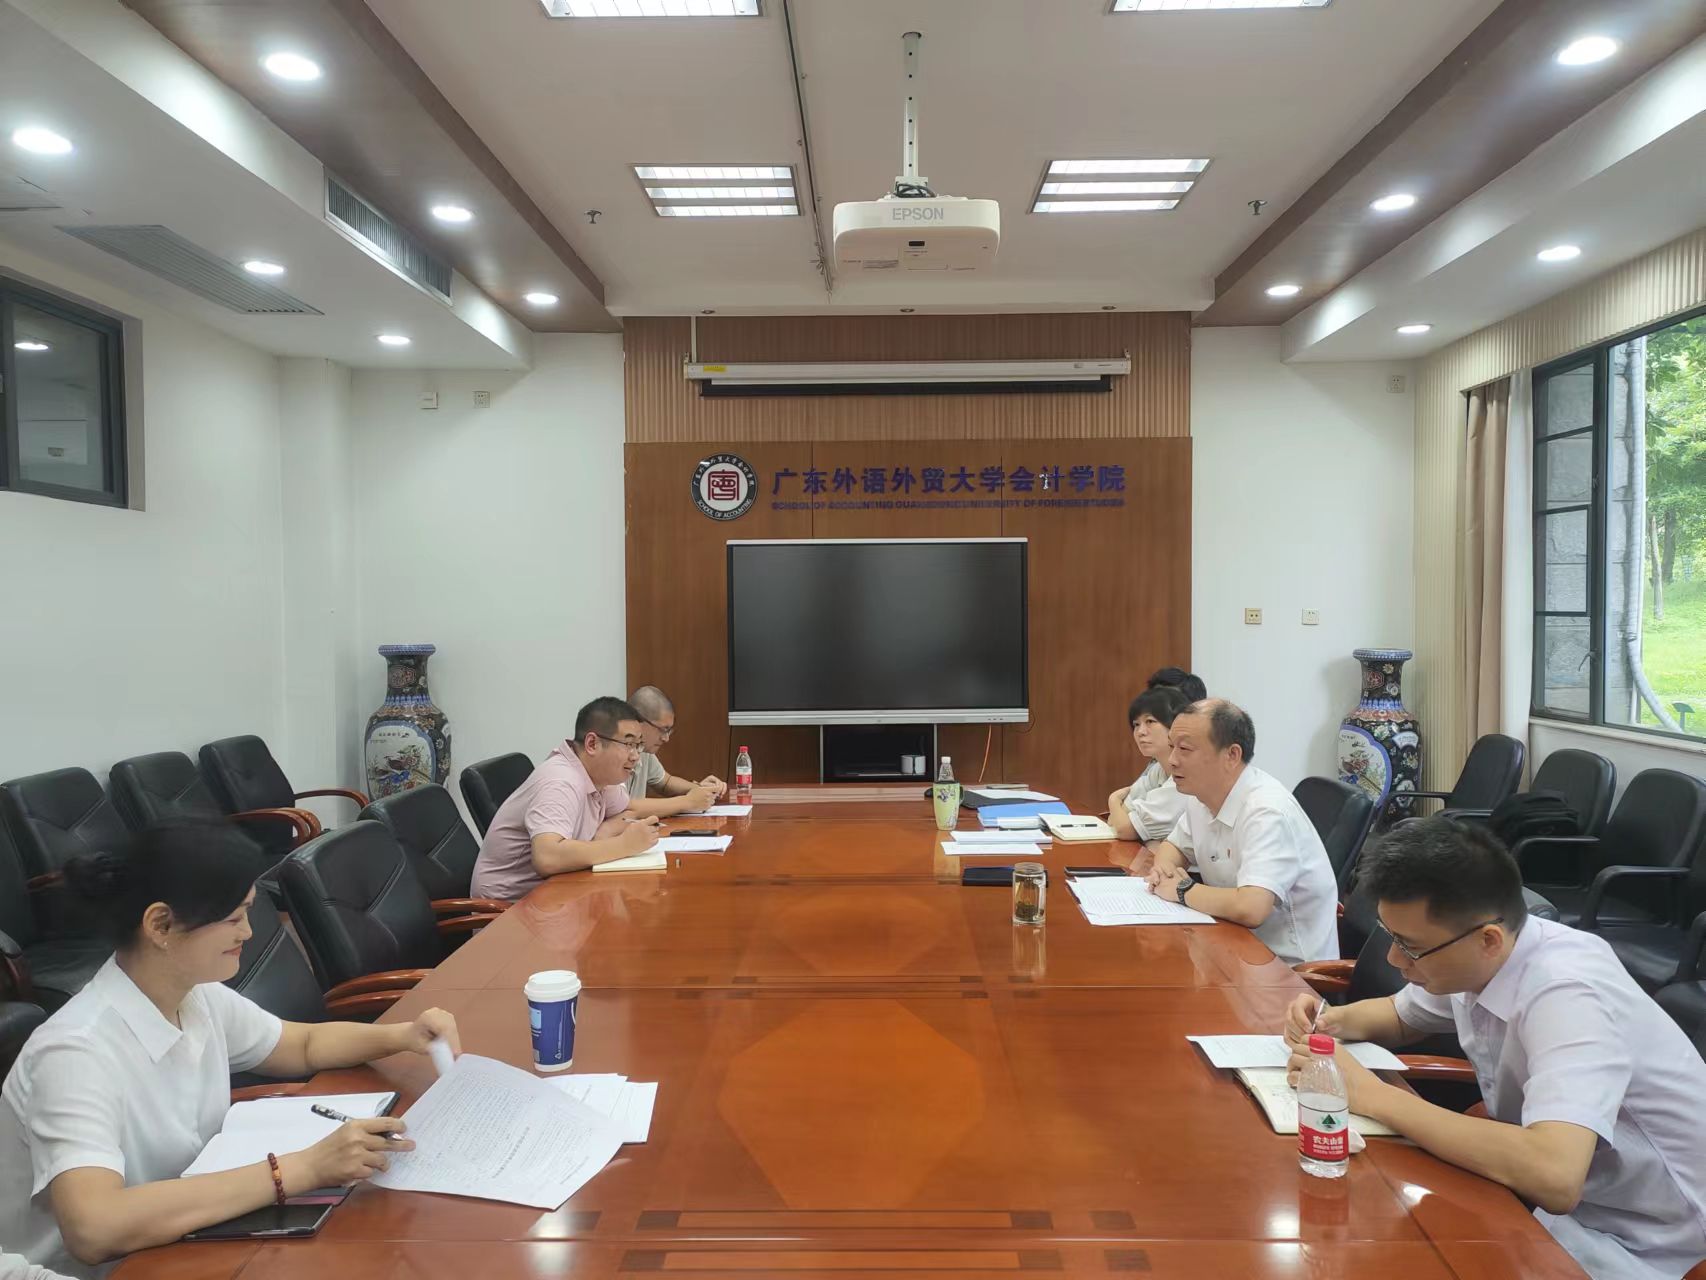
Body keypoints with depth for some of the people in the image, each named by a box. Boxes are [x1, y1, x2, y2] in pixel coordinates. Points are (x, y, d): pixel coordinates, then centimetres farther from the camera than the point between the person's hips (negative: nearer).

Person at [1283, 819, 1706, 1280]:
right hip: (1557, 1202, 7)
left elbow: (1554, 1177, -44)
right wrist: (1334, 1021, -9)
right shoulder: (1469, 960, -7)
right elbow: (1399, 1017, 14)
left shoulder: (1568, 995, -31)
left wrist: (1372, 1095, -36)